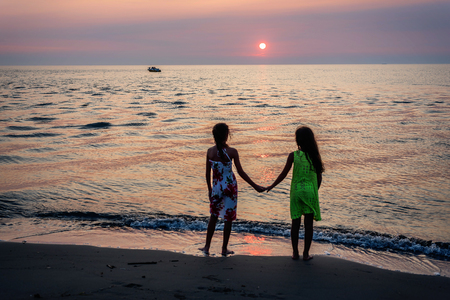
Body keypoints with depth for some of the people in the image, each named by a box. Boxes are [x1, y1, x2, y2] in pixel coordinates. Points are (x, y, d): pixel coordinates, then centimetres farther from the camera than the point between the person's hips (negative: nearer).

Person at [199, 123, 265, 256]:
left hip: (217, 187, 3)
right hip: (230, 186, -3)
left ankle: (207, 247, 22)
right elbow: (241, 172, -12)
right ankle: (224, 249, 17)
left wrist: (209, 189, 16)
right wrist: (255, 186, -4)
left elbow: (208, 173, 1)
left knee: (213, 216, 19)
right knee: (228, 218, 10)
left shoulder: (210, 151, -7)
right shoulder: (232, 152, -15)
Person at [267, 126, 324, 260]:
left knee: (295, 222, 10)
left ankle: (295, 253, 16)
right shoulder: (315, 156, -2)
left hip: (296, 191, 0)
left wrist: (272, 186, 12)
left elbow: (283, 174, -1)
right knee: (308, 223, 6)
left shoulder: (293, 156, -7)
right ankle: (306, 253, 10)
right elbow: (319, 177, 3)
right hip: (310, 191, 0)